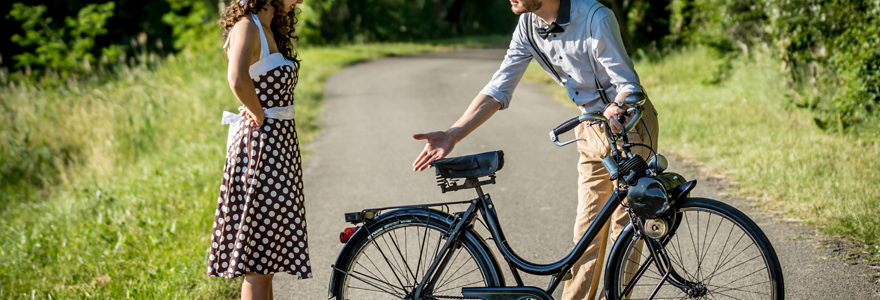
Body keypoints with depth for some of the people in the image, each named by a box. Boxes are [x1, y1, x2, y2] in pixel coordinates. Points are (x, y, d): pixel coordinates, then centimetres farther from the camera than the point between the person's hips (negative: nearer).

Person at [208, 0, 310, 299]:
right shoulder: (247, 27, -14)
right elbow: (238, 79, -32)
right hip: (260, 143, -9)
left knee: (267, 250, 15)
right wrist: (260, 116, -18)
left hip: (279, 144, 9)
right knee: (258, 259, -6)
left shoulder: (269, 31, 15)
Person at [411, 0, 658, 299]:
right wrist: (451, 135, -15)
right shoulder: (528, 26, -7)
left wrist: (615, 111, -45)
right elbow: (499, 89, -6)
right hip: (592, 129, 6)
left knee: (624, 223, -5)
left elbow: (628, 84, -22)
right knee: (587, 228, 7)